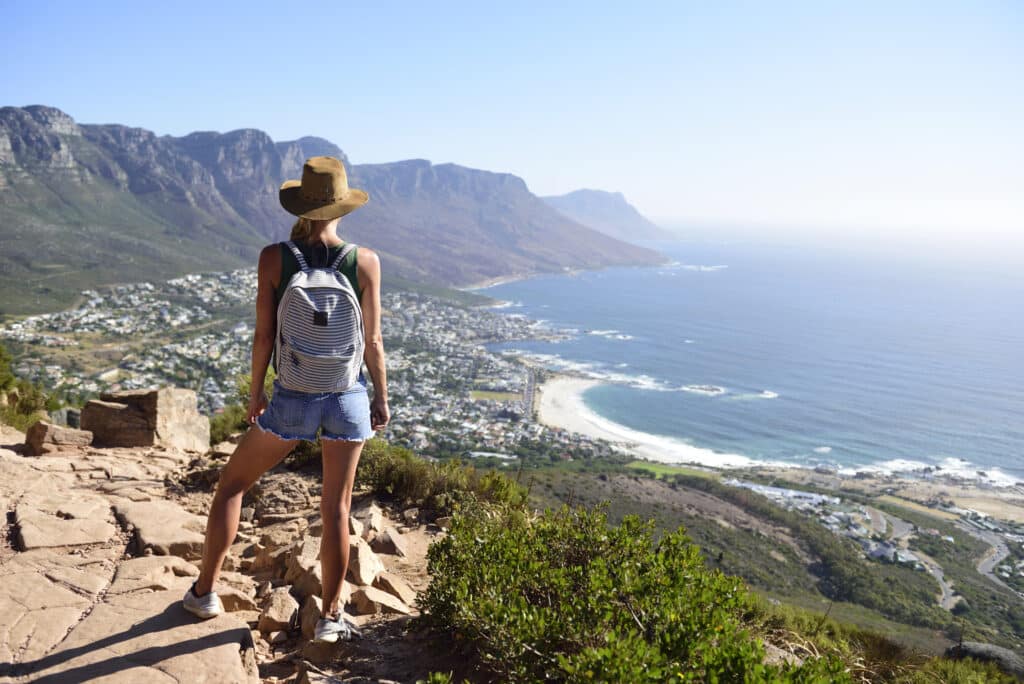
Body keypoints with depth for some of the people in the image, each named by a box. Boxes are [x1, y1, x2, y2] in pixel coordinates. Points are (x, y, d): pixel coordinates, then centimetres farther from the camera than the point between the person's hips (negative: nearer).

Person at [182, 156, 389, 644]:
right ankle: (330, 617, 20)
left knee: (231, 484, 21)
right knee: (336, 507, 12)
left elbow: (263, 335, -5)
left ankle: (205, 590, 28)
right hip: (348, 398, 1)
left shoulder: (274, 257, -8)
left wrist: (255, 393, 9)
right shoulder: (365, 261, -6)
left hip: (292, 400, 0)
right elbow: (372, 340, -4)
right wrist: (381, 398, 8)